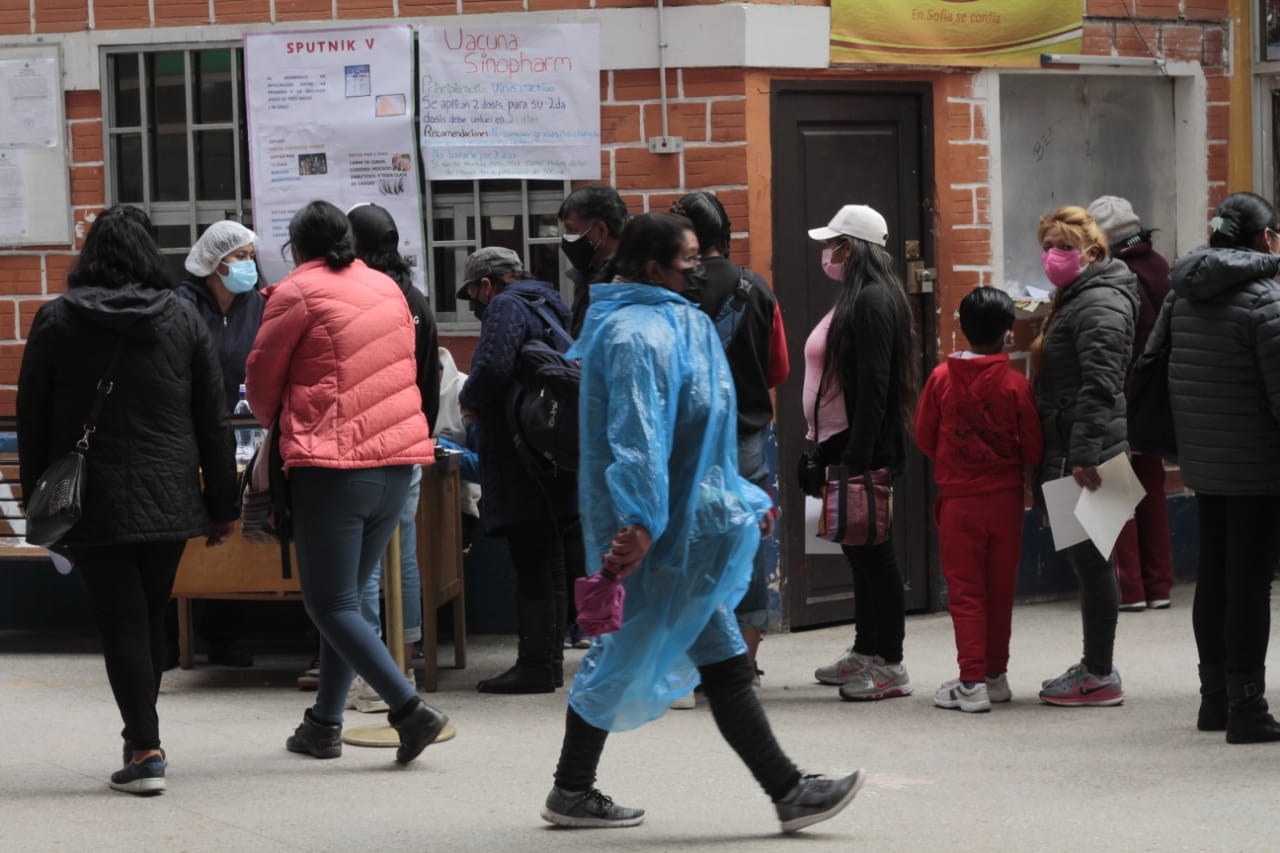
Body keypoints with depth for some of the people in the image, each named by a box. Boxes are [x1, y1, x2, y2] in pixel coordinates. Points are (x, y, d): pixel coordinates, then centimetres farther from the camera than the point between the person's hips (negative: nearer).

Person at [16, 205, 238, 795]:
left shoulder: (55, 321, -2)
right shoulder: (182, 319, 3)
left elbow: (32, 420, 1)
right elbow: (213, 420, 4)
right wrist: (222, 504, 10)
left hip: (93, 502, -2)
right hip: (168, 498, 2)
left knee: (122, 621, -1)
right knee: (151, 615, 16)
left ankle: (146, 749, -8)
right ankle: (141, 736, 26)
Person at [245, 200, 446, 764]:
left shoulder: (297, 292, -3)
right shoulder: (386, 288, 15)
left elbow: (262, 379, 5)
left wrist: (277, 424, 23)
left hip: (332, 467, -7)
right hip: (398, 461, 7)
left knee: (331, 605, -3)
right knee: (346, 596, 16)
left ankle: (409, 709, -16)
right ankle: (324, 723, 18)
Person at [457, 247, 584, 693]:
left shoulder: (505, 308, -10)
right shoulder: (548, 305, 19)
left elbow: (493, 368, -26)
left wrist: (469, 400, -5)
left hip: (523, 471, -10)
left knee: (532, 568, -6)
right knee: (549, 567, 13)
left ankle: (535, 665, -4)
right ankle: (548, 659, 19)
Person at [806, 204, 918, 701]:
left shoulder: (873, 302, -16)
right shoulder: (855, 298, 16)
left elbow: (873, 386, -22)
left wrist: (858, 460, -24)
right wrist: (820, 447, 19)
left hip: (864, 450, -10)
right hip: (841, 447, 10)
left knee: (872, 552, -7)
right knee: (859, 551, 15)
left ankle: (890, 666, -4)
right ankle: (865, 653, 23)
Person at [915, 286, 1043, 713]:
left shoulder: (941, 378, -6)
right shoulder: (1016, 384, -8)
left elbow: (925, 437, 2)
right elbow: (1033, 447, -3)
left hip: (958, 498, 0)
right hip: (1005, 498, 0)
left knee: (965, 590, 2)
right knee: (1000, 589, 12)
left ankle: (972, 681, -4)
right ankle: (995, 674, 20)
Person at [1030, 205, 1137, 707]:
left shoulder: (1098, 304, -14)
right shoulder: (1073, 300, 20)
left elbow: (1099, 384, -24)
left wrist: (1084, 454, -30)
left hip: (1087, 455, -11)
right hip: (1069, 451, 11)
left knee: (1090, 560, -7)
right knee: (1085, 558, 14)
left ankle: (1099, 676, -3)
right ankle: (1094, 667, 20)